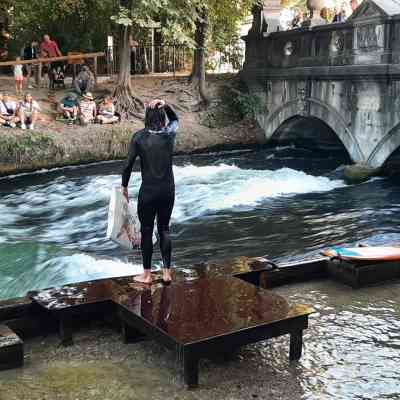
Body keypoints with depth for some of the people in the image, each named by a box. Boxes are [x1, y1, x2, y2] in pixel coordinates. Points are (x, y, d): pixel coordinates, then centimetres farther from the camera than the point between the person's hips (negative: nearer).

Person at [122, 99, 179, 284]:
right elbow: (175, 119, 19)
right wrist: (166, 106, 0)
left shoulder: (139, 137, -9)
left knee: (146, 231, 9)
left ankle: (147, 274, 19)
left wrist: (124, 186, 6)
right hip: (168, 190, 3)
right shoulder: (170, 133, -3)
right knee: (164, 229, 15)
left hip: (148, 192, -3)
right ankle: (167, 272, 18)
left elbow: (129, 164, -8)